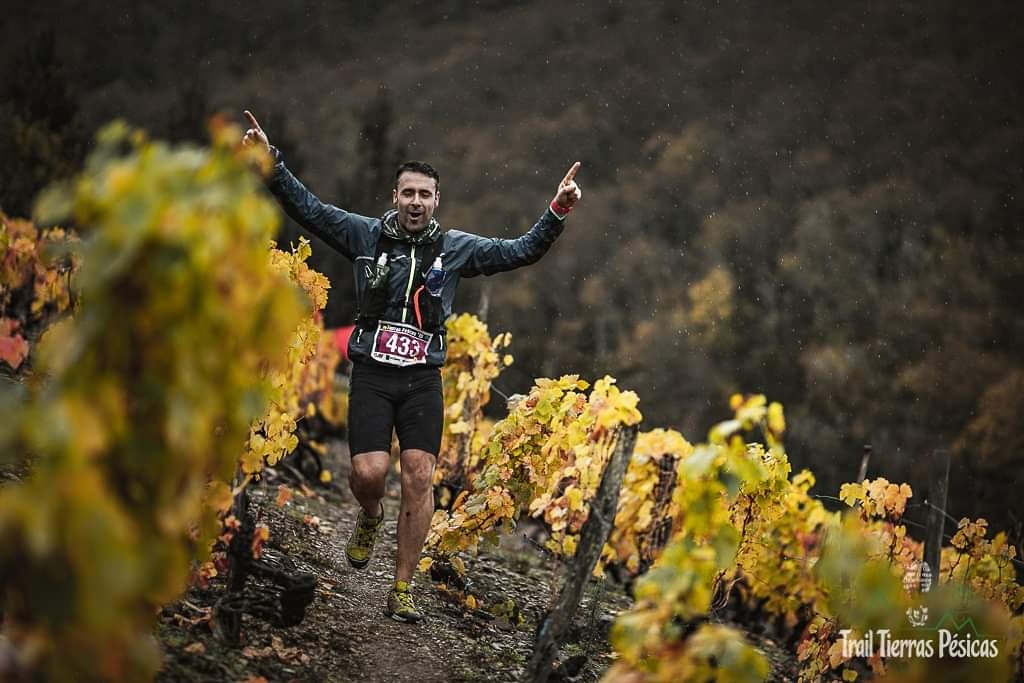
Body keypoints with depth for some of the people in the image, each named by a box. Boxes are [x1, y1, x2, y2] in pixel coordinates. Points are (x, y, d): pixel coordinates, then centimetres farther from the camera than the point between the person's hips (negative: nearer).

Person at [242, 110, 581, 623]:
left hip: (423, 379, 1)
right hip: (372, 375, -1)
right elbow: (307, 208, -1)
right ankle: (369, 519, 25)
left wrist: (557, 210, -10)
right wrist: (271, 164, -14)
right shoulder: (366, 235, 3)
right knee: (369, 472, -15)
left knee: (419, 478, -8)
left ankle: (402, 591, 0)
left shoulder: (456, 247, 5)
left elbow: (522, 252, 3)